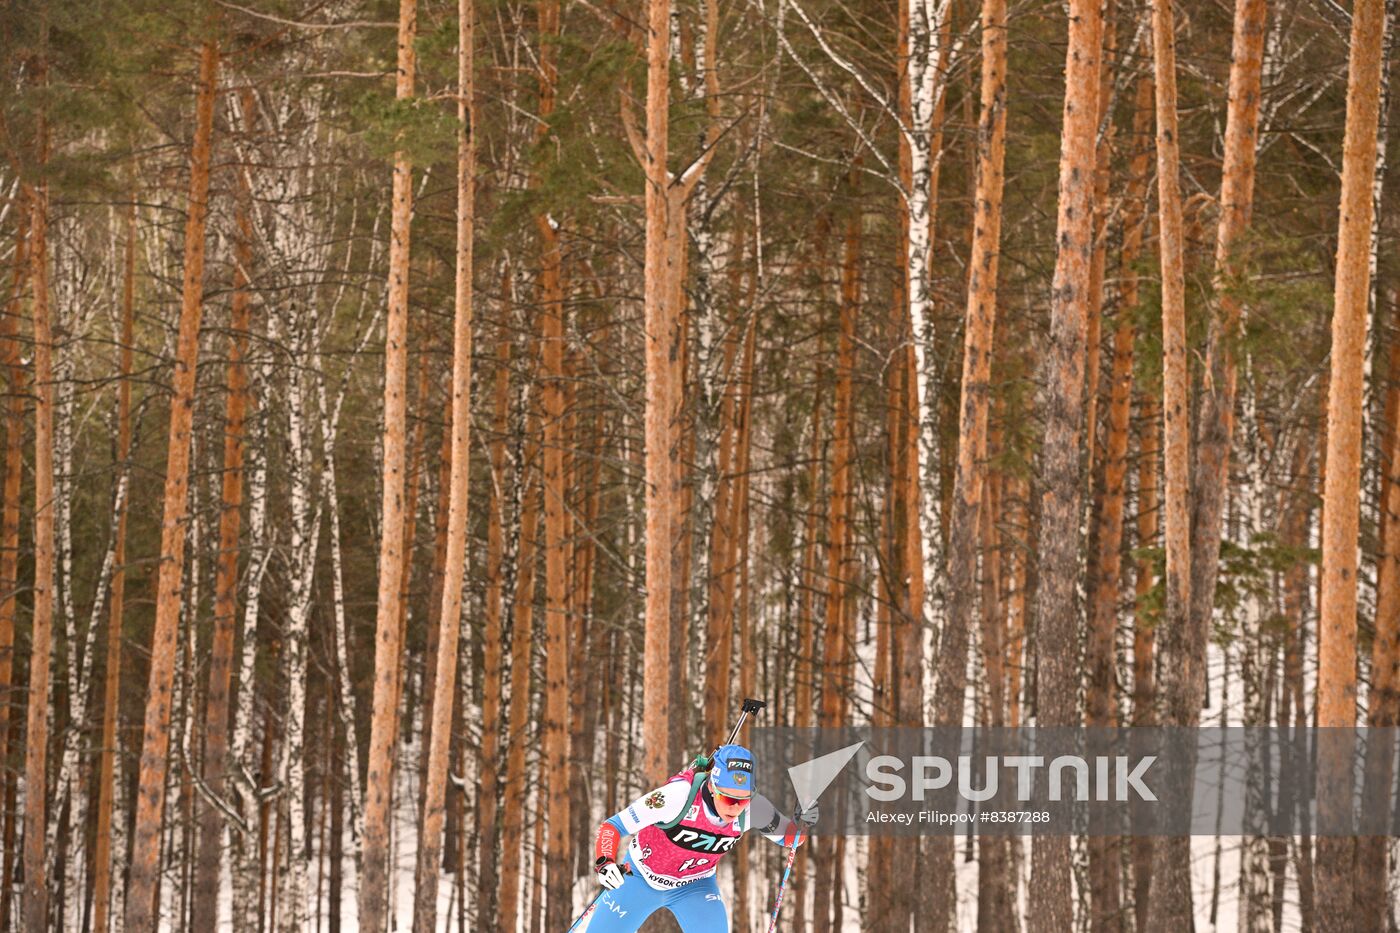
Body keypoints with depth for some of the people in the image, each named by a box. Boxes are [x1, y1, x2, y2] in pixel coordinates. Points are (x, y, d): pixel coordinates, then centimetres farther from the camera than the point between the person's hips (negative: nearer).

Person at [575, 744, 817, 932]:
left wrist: (801, 825, -29)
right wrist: (604, 862, -49)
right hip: (641, 878, -2)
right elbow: (612, 826, -31)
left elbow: (787, 837, -6)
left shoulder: (752, 809, -25)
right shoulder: (678, 794, -38)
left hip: (694, 885, 2)